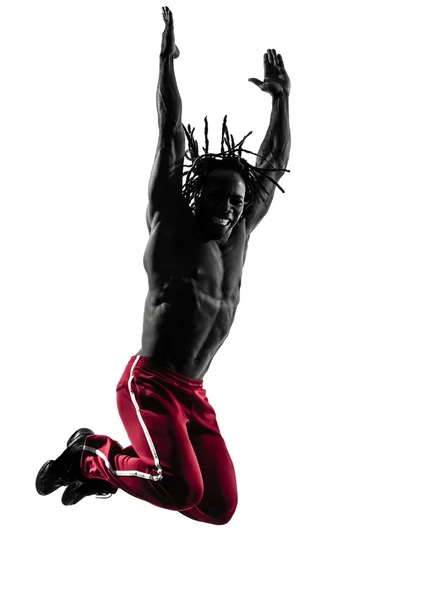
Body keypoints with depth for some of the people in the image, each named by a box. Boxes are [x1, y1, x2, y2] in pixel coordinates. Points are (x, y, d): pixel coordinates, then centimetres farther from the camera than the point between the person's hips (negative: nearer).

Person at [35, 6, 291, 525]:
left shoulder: (239, 234, 12)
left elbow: (274, 165, 19)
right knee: (181, 488, -28)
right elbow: (171, 136, -5)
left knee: (220, 506, -4)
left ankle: (110, 465, 17)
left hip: (194, 398, 7)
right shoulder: (171, 222, -2)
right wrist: (166, 59, -6)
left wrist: (281, 97, 19)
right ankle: (92, 457, 2)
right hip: (149, 385, -7)